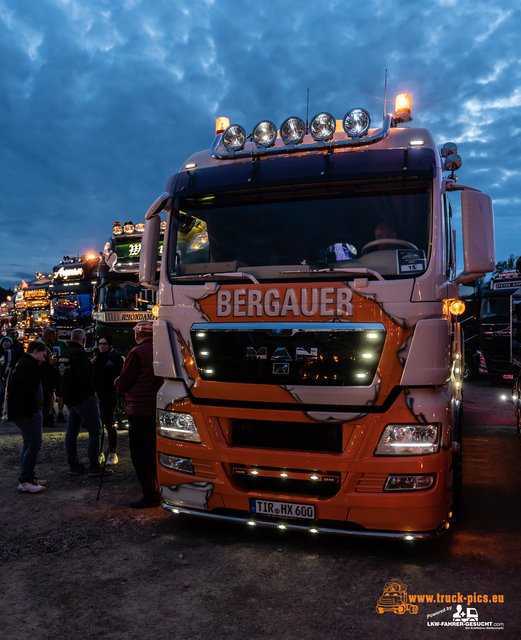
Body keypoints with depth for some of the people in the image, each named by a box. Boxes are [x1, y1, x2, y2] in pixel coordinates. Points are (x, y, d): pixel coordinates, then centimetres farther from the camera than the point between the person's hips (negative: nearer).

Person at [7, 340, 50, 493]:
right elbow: (27, 390, -24)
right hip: (27, 411, -12)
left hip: (22, 411, 12)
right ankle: (25, 482, -6)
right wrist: (34, 409, -21)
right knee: (35, 444, -9)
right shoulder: (27, 364, -14)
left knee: (29, 444, 17)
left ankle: (28, 477, 24)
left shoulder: (23, 363, 20)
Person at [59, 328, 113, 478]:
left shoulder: (64, 354, 13)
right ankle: (94, 468, -7)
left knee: (71, 431, 13)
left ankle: (73, 465, 20)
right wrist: (92, 391, -14)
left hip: (69, 398, 10)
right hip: (83, 398, -10)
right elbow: (84, 375, -26)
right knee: (94, 430, -5)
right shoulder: (79, 353, -17)